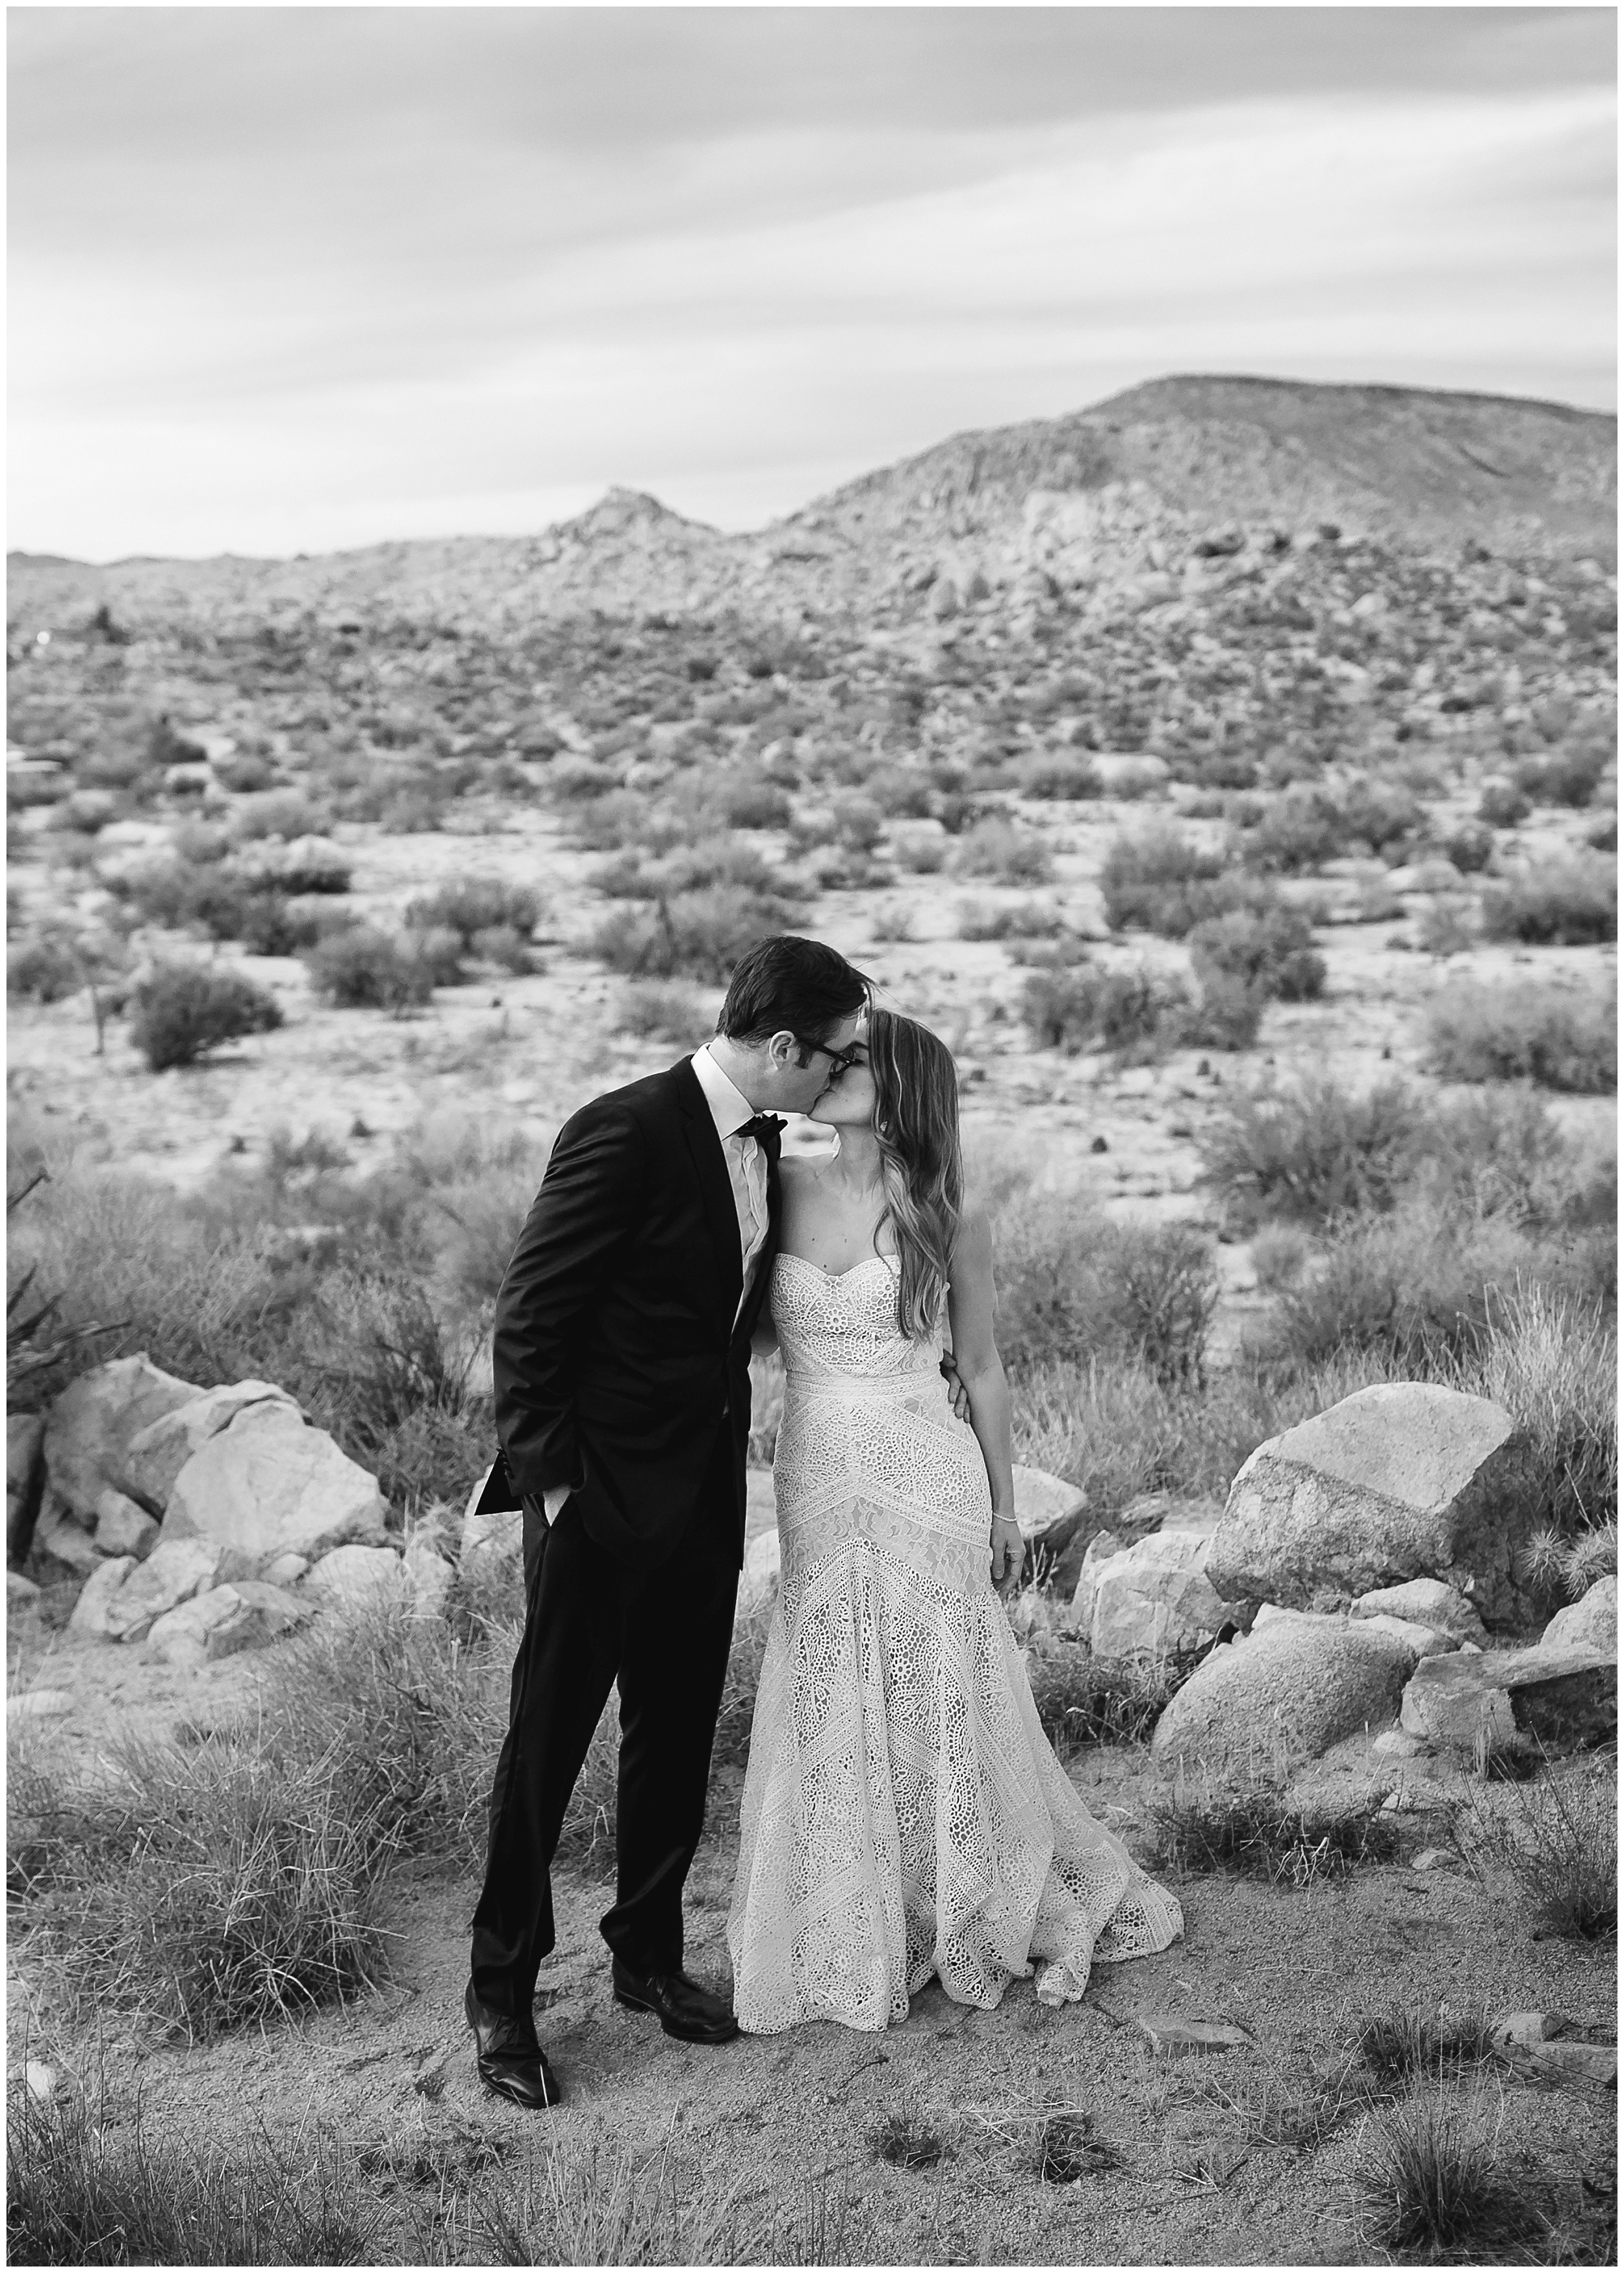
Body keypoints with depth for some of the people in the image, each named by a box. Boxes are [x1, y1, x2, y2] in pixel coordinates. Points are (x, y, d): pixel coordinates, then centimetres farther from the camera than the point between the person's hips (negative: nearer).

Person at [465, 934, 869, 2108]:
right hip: (602, 1495, -8)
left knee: (680, 1734, 16)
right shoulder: (625, 1133, -20)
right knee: (548, 1739, 4)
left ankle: (649, 1955, 31)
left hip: (705, 1493, 8)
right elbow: (528, 1318, -16)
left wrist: (731, 1452, 15)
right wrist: (547, 1474, -15)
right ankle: (501, 1991, 16)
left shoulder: (761, 1144, 6)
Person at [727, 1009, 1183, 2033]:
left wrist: (1004, 1507, 7)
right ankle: (854, 1938, 26)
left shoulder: (947, 1214, -5)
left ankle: (979, 1923, 28)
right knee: (831, 1713, 9)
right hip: (817, 1483, 3)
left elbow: (982, 1367, 4)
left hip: (929, 1480, -2)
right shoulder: (782, 1186, 1)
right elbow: (754, 1332, 11)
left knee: (943, 1703, 6)